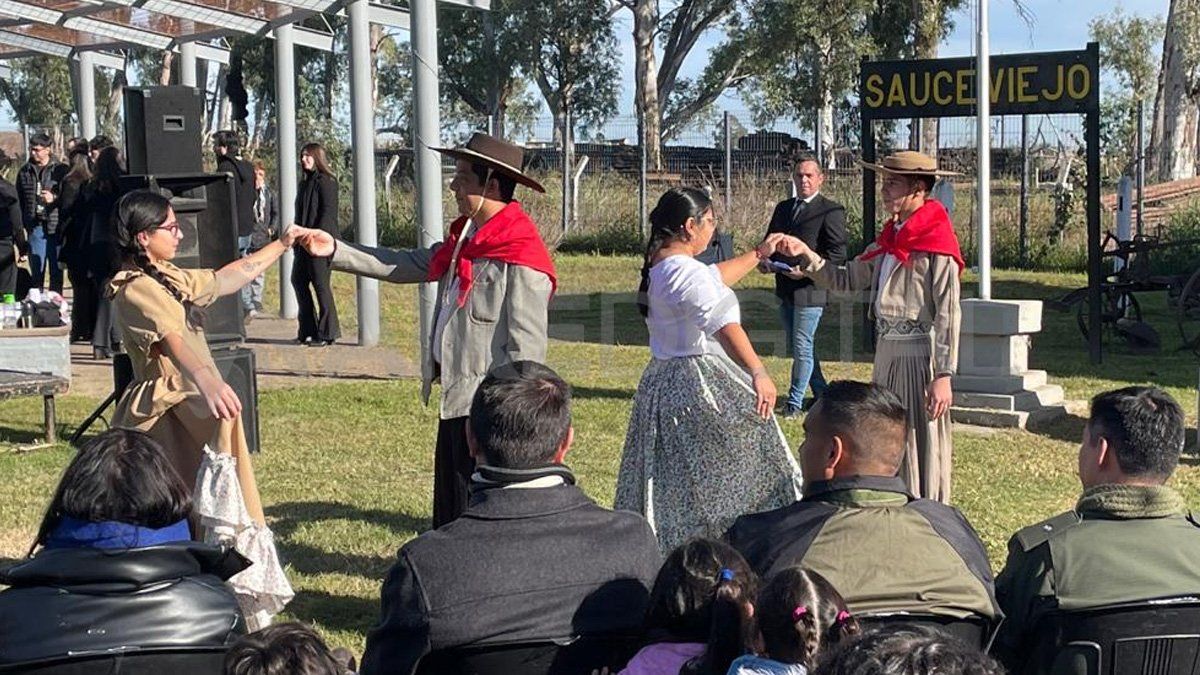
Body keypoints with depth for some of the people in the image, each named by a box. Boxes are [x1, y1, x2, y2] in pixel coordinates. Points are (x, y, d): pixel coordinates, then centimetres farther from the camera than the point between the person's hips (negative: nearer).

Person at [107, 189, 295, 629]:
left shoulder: (169, 278, 14)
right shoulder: (135, 290, -17)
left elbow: (228, 277, 26)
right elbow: (172, 341, -35)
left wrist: (281, 246, 30)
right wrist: (208, 382, -51)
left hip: (189, 405, 10)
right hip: (168, 410, -10)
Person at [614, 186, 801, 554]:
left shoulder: (657, 268, 12)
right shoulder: (687, 272, -19)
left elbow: (714, 278, 29)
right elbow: (723, 325, -32)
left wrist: (758, 254, 36)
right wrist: (758, 372, -39)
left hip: (662, 382, 10)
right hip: (701, 383, -10)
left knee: (671, 485, 14)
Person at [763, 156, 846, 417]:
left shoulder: (831, 210, -7)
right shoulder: (783, 208, 15)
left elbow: (837, 253, -12)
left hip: (810, 289, -8)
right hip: (785, 289, 8)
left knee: (802, 347, -4)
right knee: (799, 347, 16)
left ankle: (794, 402, 5)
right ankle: (821, 394, 29)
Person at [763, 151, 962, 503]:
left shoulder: (936, 245, -12)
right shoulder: (889, 240, 13)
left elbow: (948, 314, -15)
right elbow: (845, 279, 14)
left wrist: (943, 375, -18)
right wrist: (805, 255, 0)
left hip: (919, 356, -9)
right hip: (888, 353, 9)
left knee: (921, 447, -1)